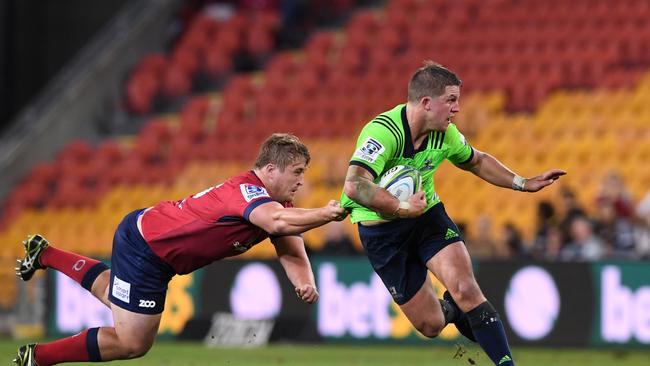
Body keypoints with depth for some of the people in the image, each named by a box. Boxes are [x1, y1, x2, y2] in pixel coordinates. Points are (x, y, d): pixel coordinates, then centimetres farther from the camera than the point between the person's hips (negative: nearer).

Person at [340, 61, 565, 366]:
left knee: (465, 288, -23)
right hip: (381, 231, -4)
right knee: (430, 326, 1)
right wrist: (402, 208, -40)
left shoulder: (445, 134, -7)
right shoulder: (383, 132, -29)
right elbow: (355, 186, -43)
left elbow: (477, 161, 15)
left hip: (427, 215, 4)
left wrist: (524, 183, 11)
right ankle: (451, 309, 39)